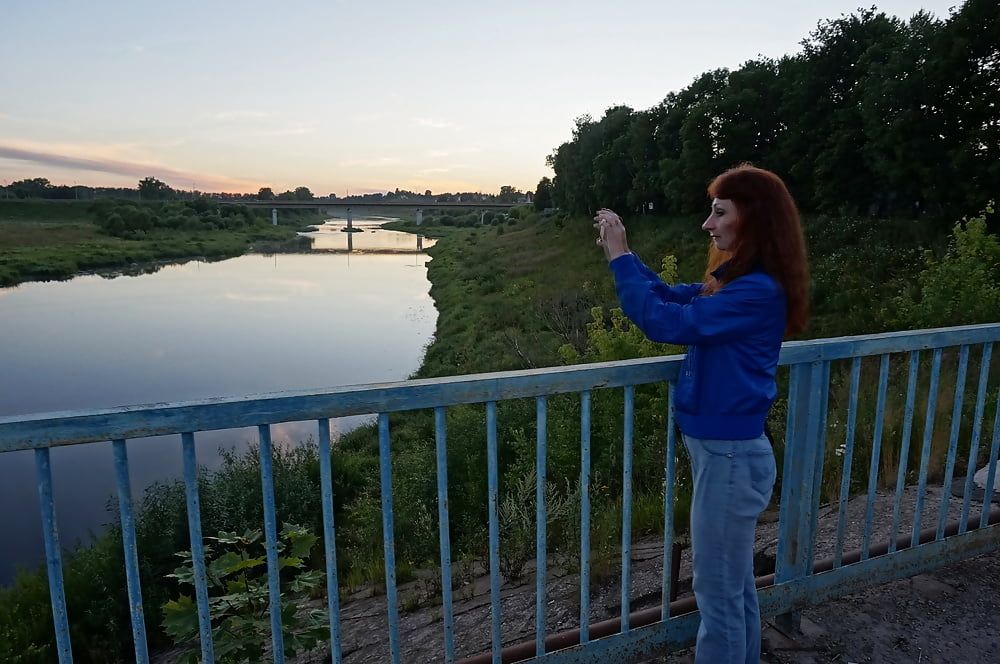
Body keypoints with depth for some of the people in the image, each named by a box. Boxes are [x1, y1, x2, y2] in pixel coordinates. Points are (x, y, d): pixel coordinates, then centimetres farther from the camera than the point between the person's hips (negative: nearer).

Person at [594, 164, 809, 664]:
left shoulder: (758, 291, -23)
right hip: (724, 449, 10)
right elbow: (671, 297, 13)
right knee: (734, 582, 25)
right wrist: (621, 253, 1)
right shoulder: (738, 280, 7)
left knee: (718, 591, 8)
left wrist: (620, 257, -18)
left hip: (729, 455, -10)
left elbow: (665, 322, -26)